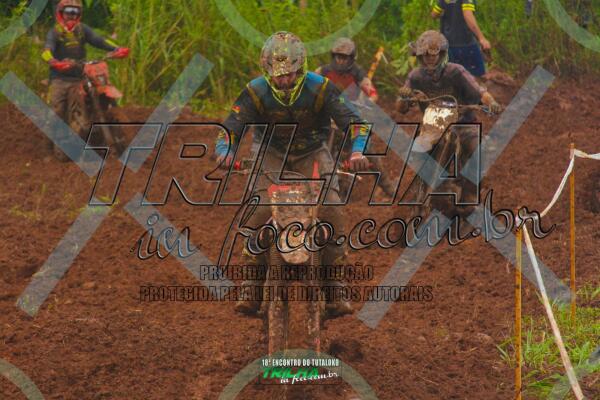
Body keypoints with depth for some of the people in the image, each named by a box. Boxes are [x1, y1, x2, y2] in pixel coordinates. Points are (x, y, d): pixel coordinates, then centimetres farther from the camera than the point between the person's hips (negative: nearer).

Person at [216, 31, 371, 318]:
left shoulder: (320, 88, -19)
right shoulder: (256, 93, -17)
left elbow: (355, 123, -19)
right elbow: (230, 129, -17)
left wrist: (357, 151, -40)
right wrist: (224, 152, -40)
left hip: (314, 155, 0)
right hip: (274, 155, 0)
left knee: (330, 211, -22)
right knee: (261, 211, -23)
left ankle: (334, 288, -10)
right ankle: (250, 288, -14)